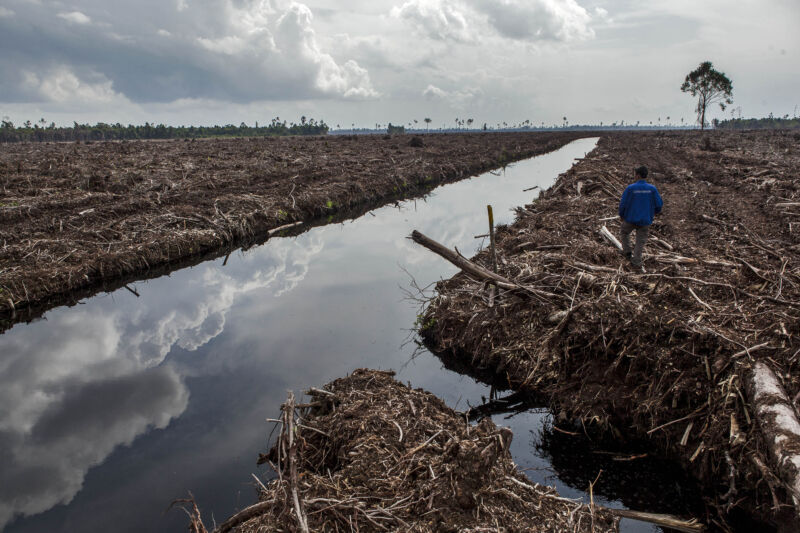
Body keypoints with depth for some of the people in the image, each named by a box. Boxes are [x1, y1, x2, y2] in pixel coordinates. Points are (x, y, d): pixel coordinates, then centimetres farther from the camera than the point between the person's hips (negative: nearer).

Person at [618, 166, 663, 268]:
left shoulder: (630, 188, -17)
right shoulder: (652, 188, -12)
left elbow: (623, 204, -12)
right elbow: (659, 204, -6)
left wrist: (621, 215, 6)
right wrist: (656, 212, 17)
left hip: (630, 219, -1)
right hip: (645, 221, 1)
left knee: (624, 232, 28)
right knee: (640, 241, 13)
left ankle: (627, 251, 32)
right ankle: (636, 261, 14)